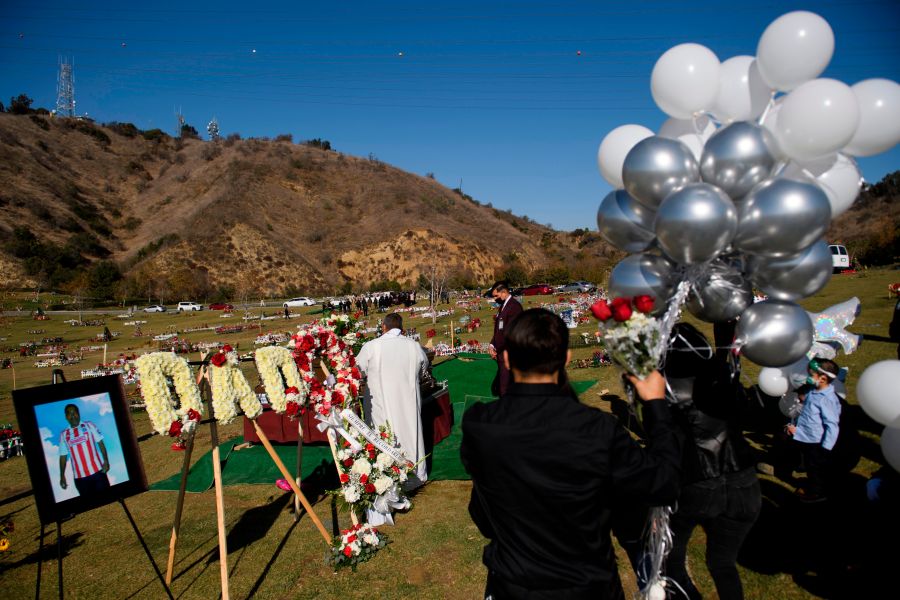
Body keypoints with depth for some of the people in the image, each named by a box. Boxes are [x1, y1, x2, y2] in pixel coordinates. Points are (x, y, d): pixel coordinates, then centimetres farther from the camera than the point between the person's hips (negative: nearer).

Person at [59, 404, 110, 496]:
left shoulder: (89, 425, 2)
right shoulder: (64, 434, 7)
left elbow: (100, 443, 0)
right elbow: (63, 456, 8)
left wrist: (106, 461, -9)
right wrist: (62, 476, 2)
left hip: (97, 471, -2)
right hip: (79, 476, 2)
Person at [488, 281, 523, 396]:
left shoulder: (514, 306, -15)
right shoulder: (503, 306, 15)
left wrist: (497, 350, -10)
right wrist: (492, 345, 3)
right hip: (502, 354, 10)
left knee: (505, 390, -7)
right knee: (497, 388, 14)